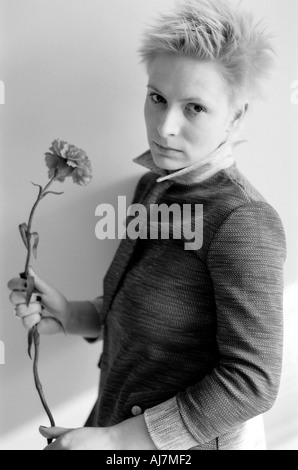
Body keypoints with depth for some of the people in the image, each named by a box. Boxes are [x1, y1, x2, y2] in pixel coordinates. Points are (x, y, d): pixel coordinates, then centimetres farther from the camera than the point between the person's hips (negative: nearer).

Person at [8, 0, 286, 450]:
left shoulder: (243, 221, -27)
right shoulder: (154, 187, -4)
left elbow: (251, 382, -25)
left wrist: (113, 439, -21)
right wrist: (70, 316, -9)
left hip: (191, 441, -6)